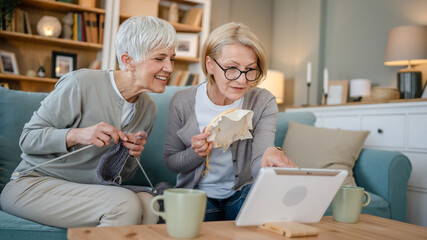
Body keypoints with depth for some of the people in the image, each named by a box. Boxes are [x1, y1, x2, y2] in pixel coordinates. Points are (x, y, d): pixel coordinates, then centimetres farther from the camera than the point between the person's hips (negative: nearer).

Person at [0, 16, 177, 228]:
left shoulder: (148, 109, 4)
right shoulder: (81, 83, -17)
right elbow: (27, 138, -11)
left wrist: (132, 156, -11)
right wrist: (76, 135, -28)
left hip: (86, 191, 5)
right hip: (33, 185, -5)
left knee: (148, 203, -27)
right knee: (126, 204, -30)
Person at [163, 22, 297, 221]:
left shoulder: (264, 103, -9)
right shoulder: (183, 102, -10)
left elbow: (257, 165, -21)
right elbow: (170, 162, 2)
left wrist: (270, 155, -47)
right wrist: (195, 153, -21)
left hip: (243, 192, 2)